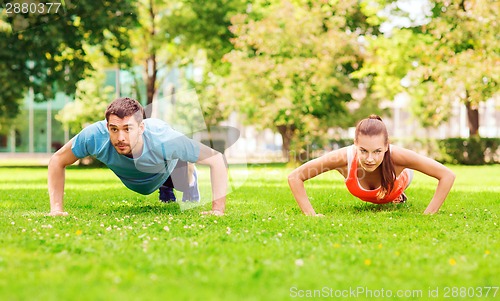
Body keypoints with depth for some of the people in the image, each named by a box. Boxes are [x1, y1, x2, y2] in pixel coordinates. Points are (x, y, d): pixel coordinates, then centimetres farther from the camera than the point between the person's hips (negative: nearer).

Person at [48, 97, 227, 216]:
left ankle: (191, 177, 52)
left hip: (169, 166, -2)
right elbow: (57, 161, -26)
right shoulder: (95, 136, -45)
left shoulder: (164, 141, -50)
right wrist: (56, 208, -31)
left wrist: (218, 209, -42)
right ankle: (165, 189, 60)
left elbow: (217, 160, -39)